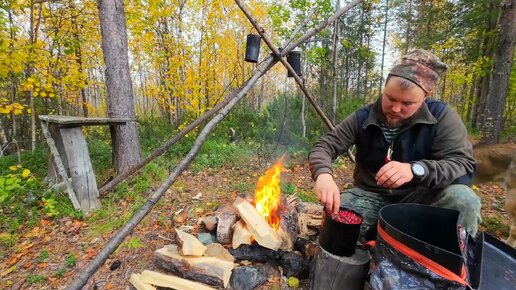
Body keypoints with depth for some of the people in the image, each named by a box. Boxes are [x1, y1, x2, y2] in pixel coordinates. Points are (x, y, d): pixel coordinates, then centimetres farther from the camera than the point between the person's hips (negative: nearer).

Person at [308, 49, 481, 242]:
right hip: (370, 196, 1)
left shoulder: (442, 117, -10)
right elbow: (324, 147, -10)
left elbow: (464, 165, -17)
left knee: (464, 200, -29)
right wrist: (323, 174, -34)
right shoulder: (363, 118, -8)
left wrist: (416, 170, -38)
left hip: (419, 198, 0)